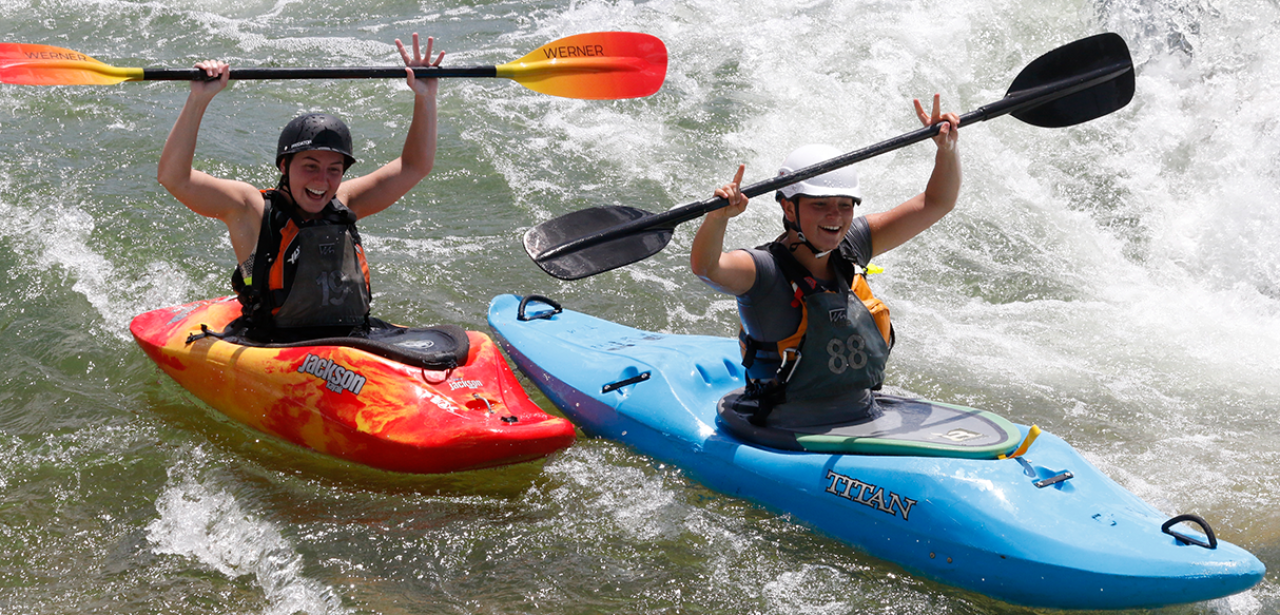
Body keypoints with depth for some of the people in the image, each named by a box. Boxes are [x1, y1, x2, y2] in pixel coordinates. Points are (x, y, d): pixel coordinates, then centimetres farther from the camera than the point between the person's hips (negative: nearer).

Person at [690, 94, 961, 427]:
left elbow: (935, 203, 12)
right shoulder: (765, 271, -13)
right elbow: (705, 266, -33)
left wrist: (947, 147, -3)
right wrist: (718, 215, -50)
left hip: (866, 424, 6)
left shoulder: (851, 246, 7)